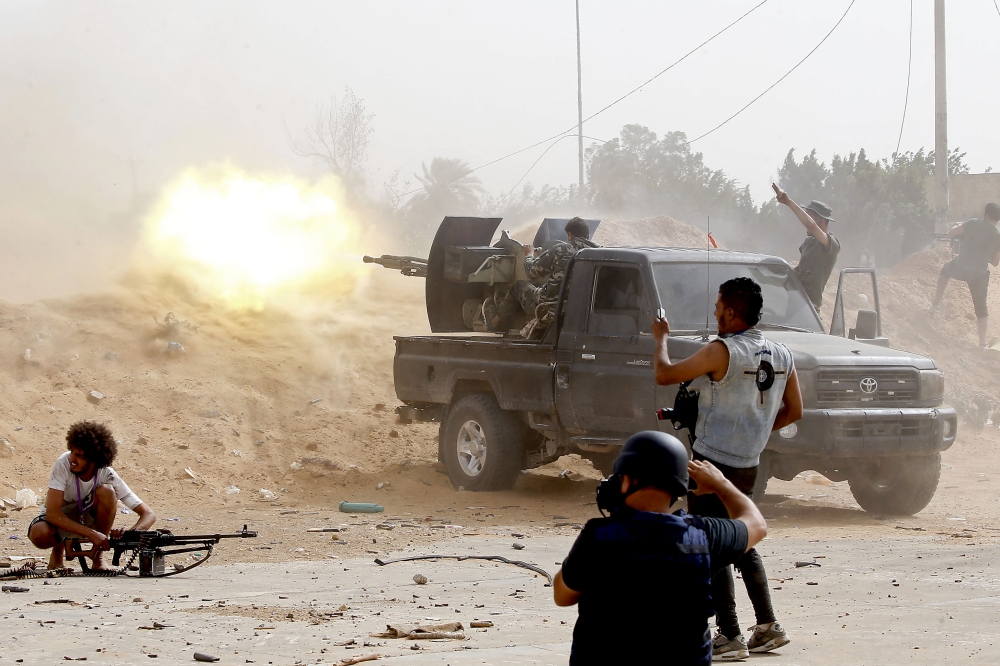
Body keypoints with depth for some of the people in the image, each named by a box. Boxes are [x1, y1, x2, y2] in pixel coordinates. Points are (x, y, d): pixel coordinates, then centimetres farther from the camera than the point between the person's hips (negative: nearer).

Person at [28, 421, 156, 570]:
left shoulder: (108, 476, -23)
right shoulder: (64, 464, -27)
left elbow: (149, 515, -22)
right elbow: (52, 513, -32)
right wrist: (91, 533, -41)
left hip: (90, 520, 1)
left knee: (106, 491, -28)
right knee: (39, 534, -36)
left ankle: (98, 558, -12)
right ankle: (58, 550, 2)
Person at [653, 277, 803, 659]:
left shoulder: (723, 352, -18)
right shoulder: (782, 356, 4)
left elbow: (664, 375, -13)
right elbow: (793, 412, 12)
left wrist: (661, 338, 5)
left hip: (712, 463, -7)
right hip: (749, 466, 7)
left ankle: (729, 636, -1)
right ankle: (768, 627, 18)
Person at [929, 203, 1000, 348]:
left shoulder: (974, 224, -8)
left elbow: (952, 233, -3)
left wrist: (956, 228, 20)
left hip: (960, 269, -1)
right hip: (980, 275, 1)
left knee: (945, 271, 35)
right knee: (981, 307, 12)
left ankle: (936, 303, 30)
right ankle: (982, 343, 6)